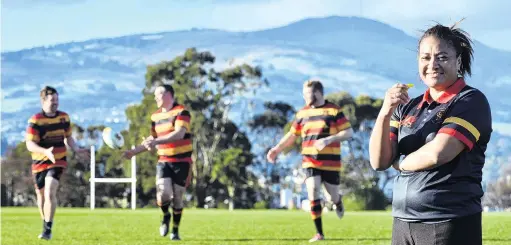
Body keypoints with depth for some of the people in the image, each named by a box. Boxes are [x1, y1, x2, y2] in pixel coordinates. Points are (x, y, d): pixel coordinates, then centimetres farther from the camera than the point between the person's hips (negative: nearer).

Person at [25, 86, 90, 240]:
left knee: (50, 192, -19)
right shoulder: (35, 121, -13)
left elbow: (68, 137, 16)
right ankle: (45, 225, 34)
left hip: (58, 161, 1)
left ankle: (47, 230, -16)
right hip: (40, 162, -1)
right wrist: (46, 151, -34)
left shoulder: (64, 117, 2)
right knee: (41, 196, 10)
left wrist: (77, 150, -1)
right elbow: (30, 144, -18)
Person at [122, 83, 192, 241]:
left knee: (177, 199, 1)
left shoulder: (181, 112, -11)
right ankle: (166, 216, 15)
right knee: (163, 194, -17)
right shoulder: (156, 116, 9)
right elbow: (152, 139, 20)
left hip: (182, 161, -4)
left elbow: (179, 134, -26)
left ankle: (175, 231, 20)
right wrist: (134, 151, 12)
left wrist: (156, 141, -36)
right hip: (164, 161, 4)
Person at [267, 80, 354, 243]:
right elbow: (292, 135, 16)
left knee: (331, 197, 5)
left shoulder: (334, 110, -6)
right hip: (310, 162, 3)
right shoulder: (302, 113, 7)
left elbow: (349, 132, -9)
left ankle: (338, 201, 46)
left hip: (331, 162, -3)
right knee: (313, 194, -12)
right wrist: (277, 149, 2)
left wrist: (329, 139, -24)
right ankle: (319, 233, -5)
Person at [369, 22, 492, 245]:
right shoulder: (409, 107, 13)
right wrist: (385, 112, -9)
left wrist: (400, 164, 1)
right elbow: (379, 162, 5)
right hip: (402, 223, 6)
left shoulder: (472, 101, -6)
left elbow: (437, 153, -18)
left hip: (451, 225, -6)